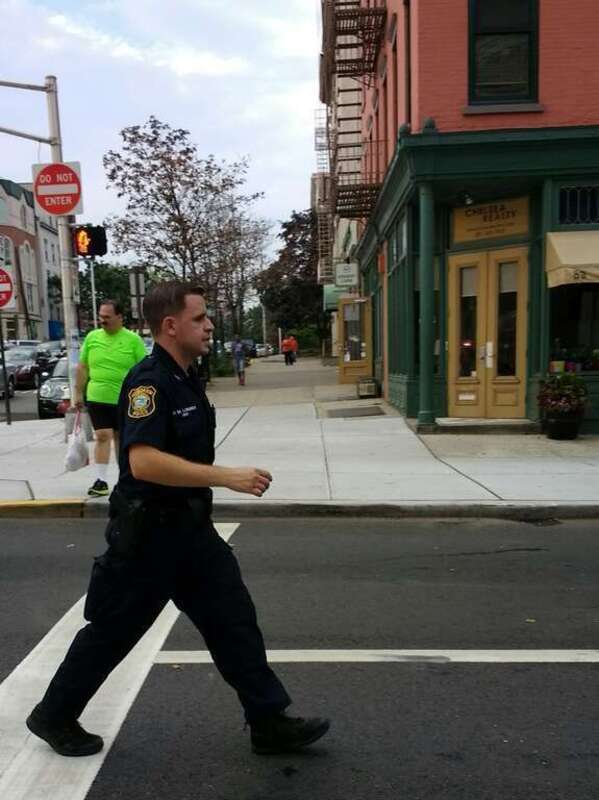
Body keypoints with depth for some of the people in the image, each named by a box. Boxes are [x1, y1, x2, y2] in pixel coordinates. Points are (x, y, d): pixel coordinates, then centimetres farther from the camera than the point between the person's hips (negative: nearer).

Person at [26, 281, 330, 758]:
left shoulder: (186, 379, 8)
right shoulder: (148, 381, -21)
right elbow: (143, 461, -32)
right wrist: (226, 477, -32)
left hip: (190, 527, 9)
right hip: (147, 531, -8)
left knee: (234, 619, 9)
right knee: (113, 631, 10)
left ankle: (270, 723, 20)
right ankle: (53, 716, 34)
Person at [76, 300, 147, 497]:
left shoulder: (133, 340, -4)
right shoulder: (92, 337, 3)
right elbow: (82, 367, 10)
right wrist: (79, 392, 9)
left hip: (124, 400, -1)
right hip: (97, 398, 1)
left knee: (121, 437, 13)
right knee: (102, 436, -5)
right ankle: (101, 480, -1)